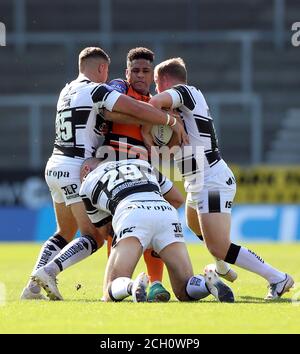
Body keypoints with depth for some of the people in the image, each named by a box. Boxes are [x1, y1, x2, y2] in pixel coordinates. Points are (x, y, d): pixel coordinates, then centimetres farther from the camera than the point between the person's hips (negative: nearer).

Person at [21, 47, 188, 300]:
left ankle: (33, 287, 11)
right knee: (95, 237, -8)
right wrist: (171, 121, -3)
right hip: (77, 169, -9)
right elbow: (137, 110, -16)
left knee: (65, 233, 20)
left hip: (56, 166, 9)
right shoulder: (95, 90, -10)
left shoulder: (68, 91, 16)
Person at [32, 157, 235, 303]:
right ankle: (209, 283, -25)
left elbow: (101, 226, 40)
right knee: (185, 292, 10)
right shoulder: (142, 164, 39)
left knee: (111, 295, 0)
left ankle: (134, 286, -36)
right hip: (166, 212, 3)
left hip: (132, 217, -3)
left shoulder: (88, 184, 30)